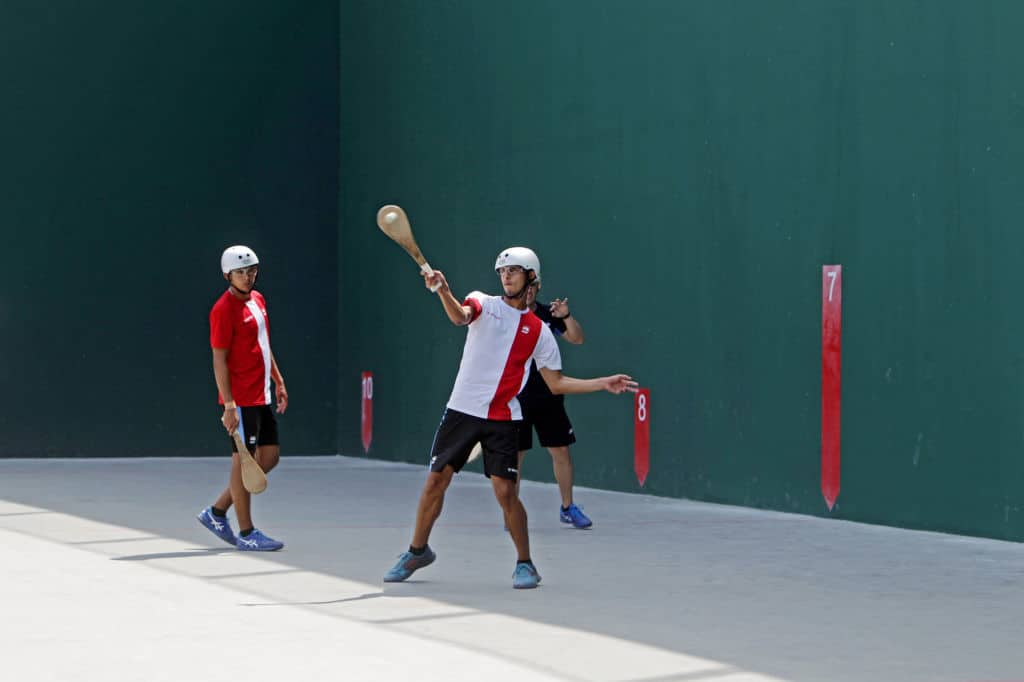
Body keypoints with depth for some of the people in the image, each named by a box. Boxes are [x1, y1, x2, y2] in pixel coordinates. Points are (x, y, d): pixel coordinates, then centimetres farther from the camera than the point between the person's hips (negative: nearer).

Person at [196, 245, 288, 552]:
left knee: (270, 455, 11)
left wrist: (278, 381, 21)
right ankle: (246, 533, 5)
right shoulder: (224, 310, -14)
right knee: (244, 460, -3)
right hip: (241, 399, -9)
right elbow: (219, 360, -16)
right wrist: (229, 405, -20)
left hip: (261, 396, 9)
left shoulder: (258, 299, 13)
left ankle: (217, 512, 20)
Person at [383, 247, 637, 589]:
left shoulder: (538, 330, 6)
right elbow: (460, 316, -23)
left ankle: (524, 563, 7)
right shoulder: (484, 303, 2)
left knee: (505, 491, -9)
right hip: (462, 410, 0)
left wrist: (603, 384, 2)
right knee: (435, 482, 5)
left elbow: (556, 382, 11)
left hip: (502, 420, 0)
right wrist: (443, 290, -44)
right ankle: (418, 551, 25)